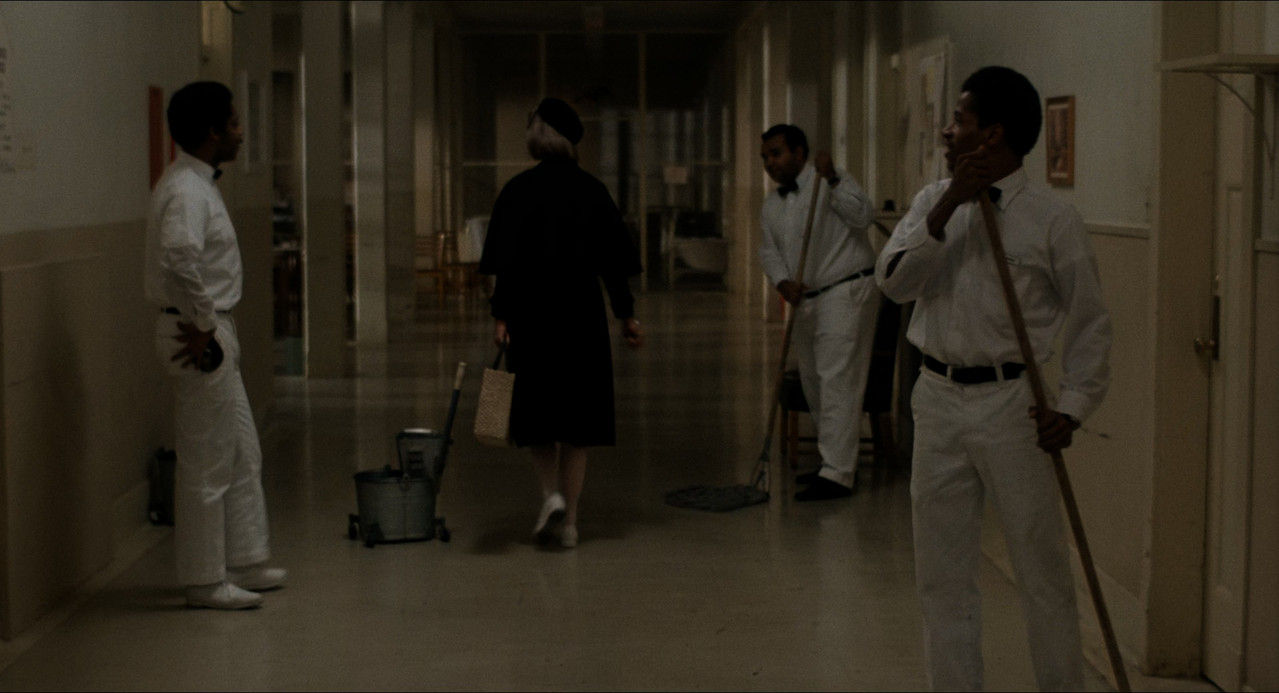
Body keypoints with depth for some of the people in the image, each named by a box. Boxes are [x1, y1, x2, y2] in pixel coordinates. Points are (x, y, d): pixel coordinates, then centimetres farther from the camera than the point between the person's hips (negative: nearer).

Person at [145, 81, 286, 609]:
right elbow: (180, 258, -34)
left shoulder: (198, 184, 14)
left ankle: (243, 563, 28)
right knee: (207, 465, -2)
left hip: (213, 335, 11)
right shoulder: (186, 190, -18)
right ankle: (205, 581, 8)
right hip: (200, 336, -11)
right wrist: (203, 325, -24)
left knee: (243, 455, 17)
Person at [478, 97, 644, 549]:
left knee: (535, 410, 15)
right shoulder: (592, 190, -1)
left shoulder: (518, 190, -4)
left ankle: (551, 492, -6)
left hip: (531, 312, -1)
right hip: (582, 313, 1)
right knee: (576, 412, 8)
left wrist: (501, 316, -7)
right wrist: (627, 315, 6)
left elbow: (506, 261, -9)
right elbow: (612, 260, 0)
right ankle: (568, 520, 9)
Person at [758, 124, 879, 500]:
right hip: (805, 300, 9)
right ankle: (837, 462, 27)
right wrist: (783, 282, -7)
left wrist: (833, 180, -30)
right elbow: (769, 251, 12)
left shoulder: (829, 182, -7)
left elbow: (863, 215, -20)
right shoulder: (771, 205, 15)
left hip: (847, 293, -9)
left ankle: (838, 474, -14)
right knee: (813, 383, 14)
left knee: (838, 381, -13)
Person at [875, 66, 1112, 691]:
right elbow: (893, 281, -8)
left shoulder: (1052, 220, -5)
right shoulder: (933, 202, 7)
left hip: (1011, 405, -4)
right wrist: (946, 210, -16)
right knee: (942, 574, 11)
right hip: (939, 400, 4)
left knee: (1042, 571, 3)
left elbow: (1090, 322, -1)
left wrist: (1072, 406, -9)